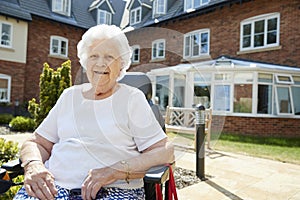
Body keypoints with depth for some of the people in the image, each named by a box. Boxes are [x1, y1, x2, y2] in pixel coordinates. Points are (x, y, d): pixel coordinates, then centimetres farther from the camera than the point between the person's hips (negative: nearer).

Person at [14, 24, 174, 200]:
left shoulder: (132, 98, 4)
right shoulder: (70, 95, 17)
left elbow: (165, 151, -4)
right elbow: (37, 143, 17)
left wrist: (115, 171, -17)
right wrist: (33, 165, -5)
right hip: (54, 185, 3)